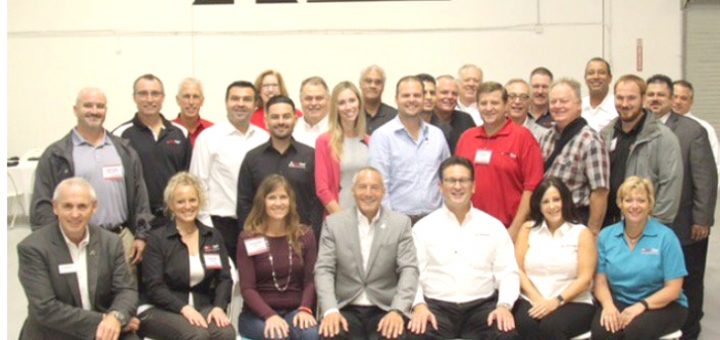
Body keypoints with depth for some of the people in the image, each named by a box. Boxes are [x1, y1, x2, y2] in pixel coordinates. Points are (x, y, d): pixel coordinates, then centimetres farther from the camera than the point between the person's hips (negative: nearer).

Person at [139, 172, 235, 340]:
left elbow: (224, 278, 6)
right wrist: (184, 308, -22)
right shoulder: (157, 238, 1)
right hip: (161, 310, -3)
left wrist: (219, 307, -14)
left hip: (202, 307, 3)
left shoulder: (213, 237, 13)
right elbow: (154, 286, -8)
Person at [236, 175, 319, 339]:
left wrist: (304, 309, -16)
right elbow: (247, 287, -5)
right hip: (257, 314, -2)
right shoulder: (248, 238, 0)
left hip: (294, 311, 2)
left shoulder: (305, 235, 8)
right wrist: (270, 315, -21)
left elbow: (310, 280, 4)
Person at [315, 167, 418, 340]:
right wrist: (330, 310, -17)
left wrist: (398, 310, -18)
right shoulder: (333, 223, 5)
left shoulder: (400, 223, 5)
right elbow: (324, 269, 0)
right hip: (346, 309, 0)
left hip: (384, 310, 0)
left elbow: (409, 270, -2)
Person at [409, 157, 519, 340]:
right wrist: (419, 305, -17)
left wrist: (504, 305, -11)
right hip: (437, 306, -1)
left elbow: (507, 272, 7)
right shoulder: (423, 227, 9)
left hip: (482, 305, 1)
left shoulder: (494, 226, 12)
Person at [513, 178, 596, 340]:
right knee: (525, 325, -33)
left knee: (551, 326, -34)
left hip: (573, 303, -1)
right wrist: (537, 299, -9)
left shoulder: (582, 233, 6)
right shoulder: (528, 229, 13)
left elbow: (585, 278, -2)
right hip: (531, 301, 2)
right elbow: (518, 269, 6)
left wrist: (556, 301, -14)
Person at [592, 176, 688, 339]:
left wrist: (641, 305, -22)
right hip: (619, 302, 2)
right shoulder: (606, 235, 4)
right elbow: (600, 281, 3)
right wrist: (608, 305, -18)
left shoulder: (666, 237, -6)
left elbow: (673, 289, -8)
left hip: (662, 305, -2)